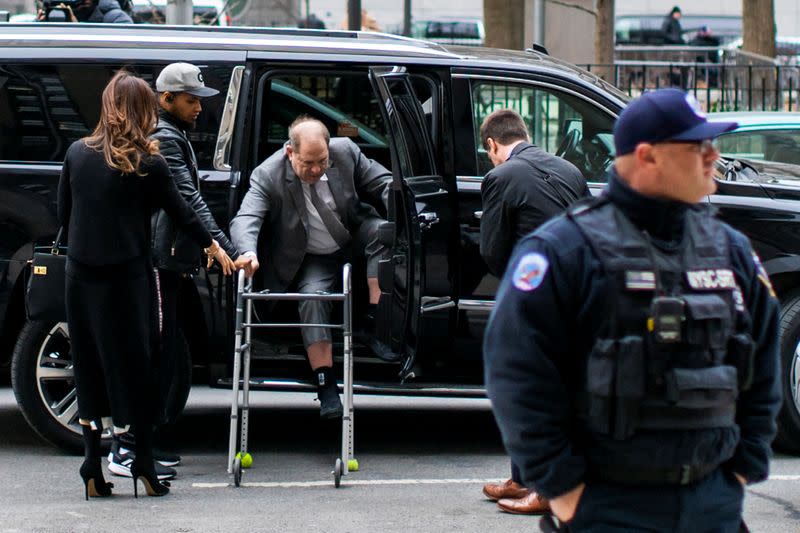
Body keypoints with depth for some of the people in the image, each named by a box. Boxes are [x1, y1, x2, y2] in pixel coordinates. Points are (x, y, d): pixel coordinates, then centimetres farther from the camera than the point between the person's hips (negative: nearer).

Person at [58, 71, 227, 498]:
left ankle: (93, 468, 7)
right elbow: (180, 212, 2)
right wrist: (211, 244, 17)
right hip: (127, 278, -3)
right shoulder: (147, 164, -8)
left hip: (81, 275, 3)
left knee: (89, 366, 8)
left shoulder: (77, 154, 1)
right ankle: (144, 464, 8)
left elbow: (63, 214, 7)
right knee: (135, 366, 6)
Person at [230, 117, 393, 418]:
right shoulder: (268, 176, -23)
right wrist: (248, 252, -53)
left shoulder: (346, 152, -16)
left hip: (355, 236, 2)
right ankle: (326, 386, -25)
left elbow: (381, 182, -6)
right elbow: (245, 219, -31)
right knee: (312, 298, -26)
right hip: (314, 259, -2)